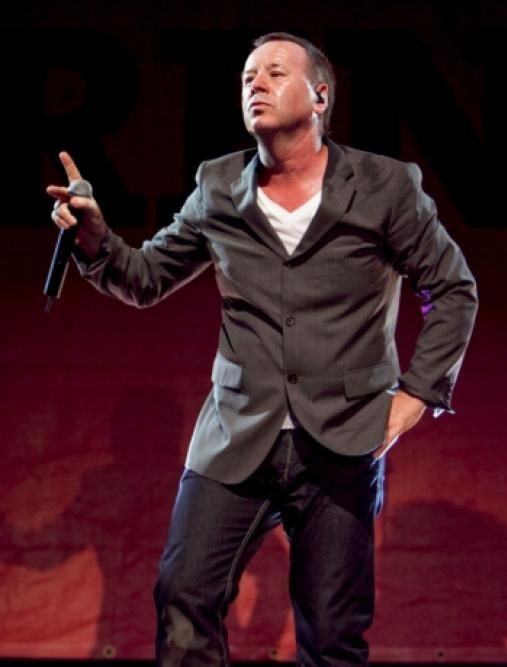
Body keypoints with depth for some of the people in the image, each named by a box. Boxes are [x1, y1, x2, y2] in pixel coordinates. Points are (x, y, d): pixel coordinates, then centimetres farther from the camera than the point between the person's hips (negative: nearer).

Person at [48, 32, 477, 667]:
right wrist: (96, 241, -7)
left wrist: (418, 391, -2)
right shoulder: (218, 187, 6)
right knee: (183, 602, -7)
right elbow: (145, 279, 13)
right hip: (237, 437, 2)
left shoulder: (385, 186, -2)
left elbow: (453, 290, 6)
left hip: (342, 443, -2)